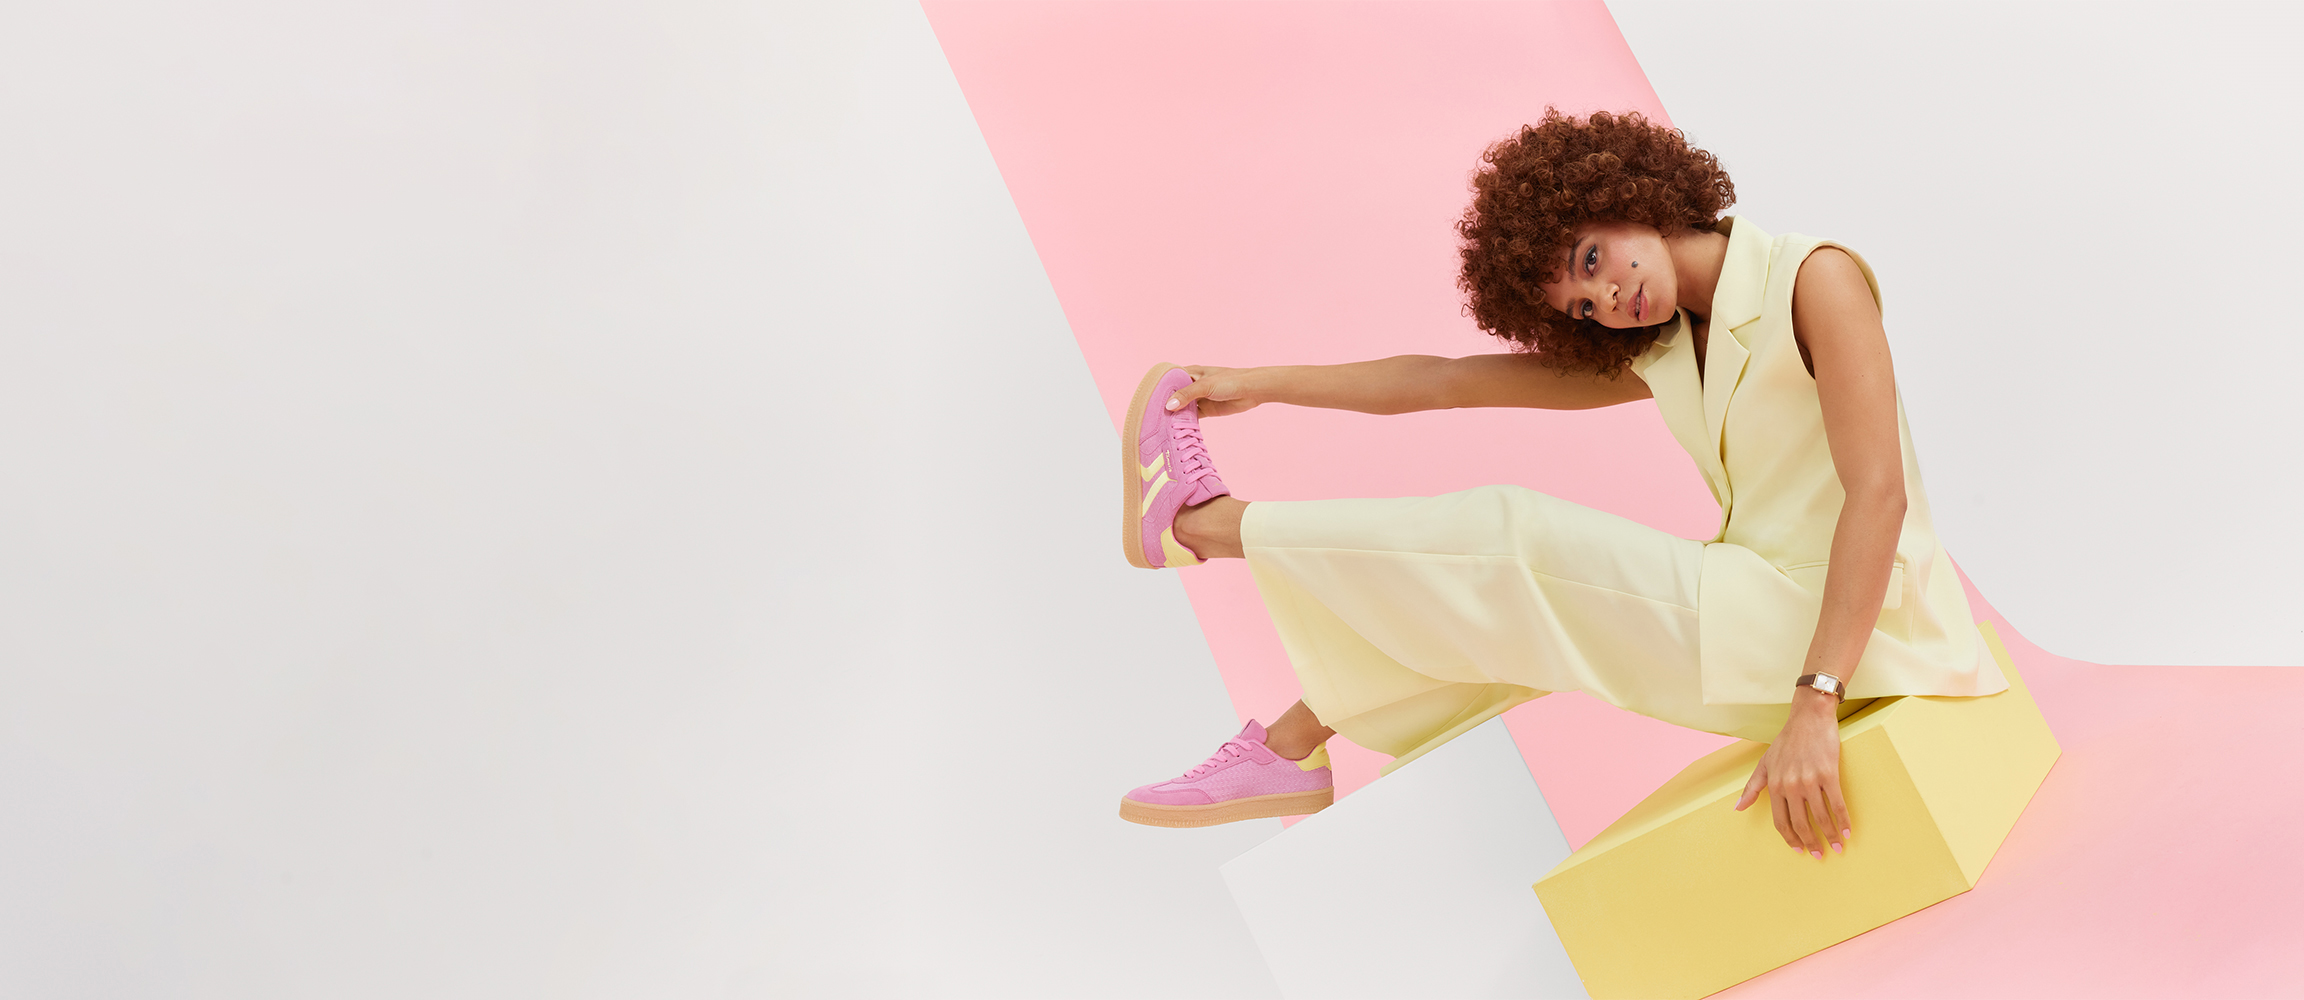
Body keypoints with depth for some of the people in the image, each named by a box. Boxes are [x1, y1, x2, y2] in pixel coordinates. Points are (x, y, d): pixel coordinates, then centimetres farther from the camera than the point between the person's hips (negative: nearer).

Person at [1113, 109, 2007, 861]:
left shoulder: (1814, 279, -11)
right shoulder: (1655, 354, 10)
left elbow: (1879, 494, -20)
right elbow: (1448, 380, 13)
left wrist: (1815, 703, -28)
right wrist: (1262, 385, 14)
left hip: (1835, 629, -7)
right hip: (1761, 617, 7)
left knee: (1508, 543, -8)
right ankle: (1290, 750, 18)